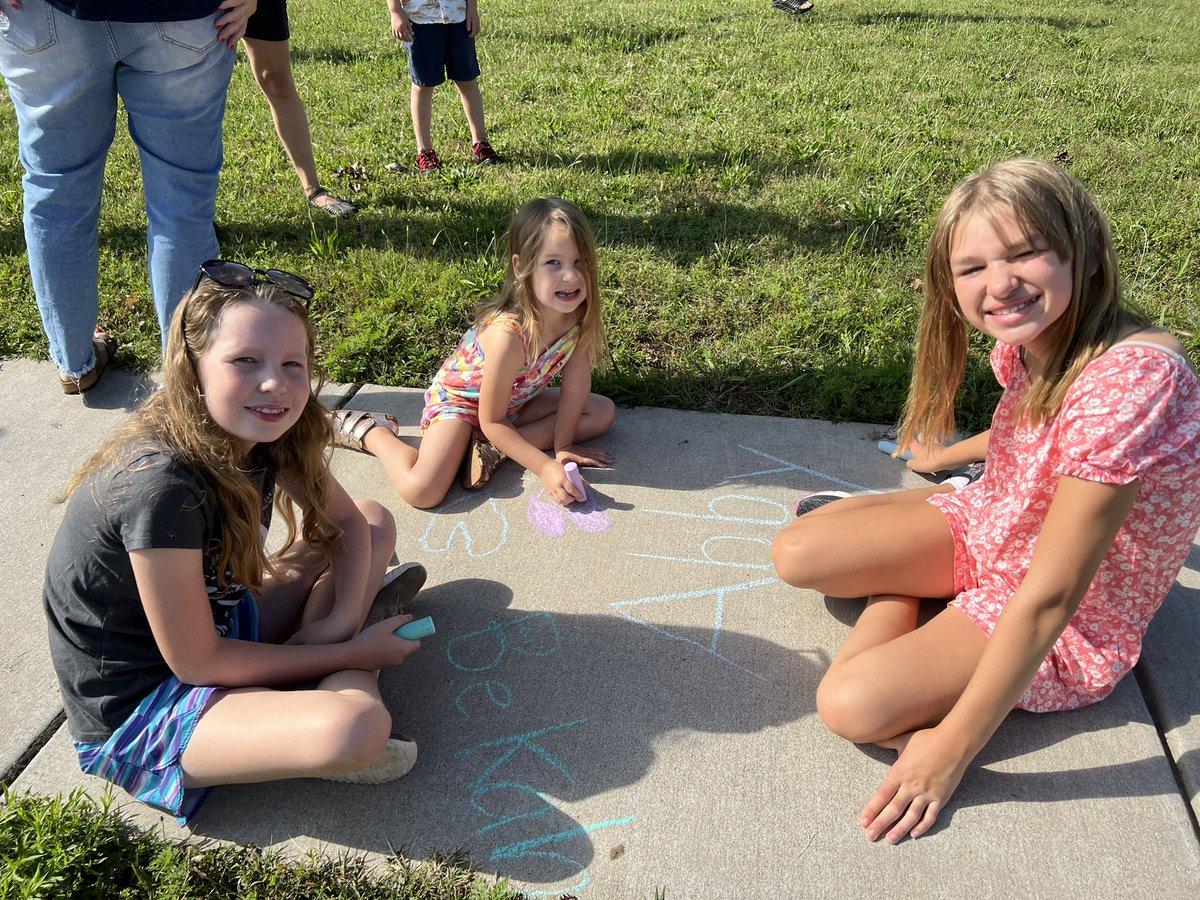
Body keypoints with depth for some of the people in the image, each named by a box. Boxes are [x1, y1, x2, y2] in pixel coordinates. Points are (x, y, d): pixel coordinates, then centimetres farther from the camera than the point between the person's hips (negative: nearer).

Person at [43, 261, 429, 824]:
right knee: (357, 729, -34)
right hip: (132, 713, -8)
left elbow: (348, 521, 5)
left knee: (377, 522, 8)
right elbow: (197, 663, -24)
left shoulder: (264, 435, -10)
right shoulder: (163, 487, -32)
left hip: (223, 625, 8)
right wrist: (350, 653, -16)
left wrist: (343, 619, -13)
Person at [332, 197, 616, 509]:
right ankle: (367, 429, 3)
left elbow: (575, 383, -8)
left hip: (514, 399, 7)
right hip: (458, 396, -7)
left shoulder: (577, 314, -22)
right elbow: (491, 421, -27)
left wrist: (562, 445, -10)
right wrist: (545, 467, -27)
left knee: (603, 412, -1)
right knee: (421, 490, -28)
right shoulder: (508, 334, -38)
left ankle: (494, 448, -11)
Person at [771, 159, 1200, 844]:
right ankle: (898, 594, 14)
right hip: (993, 527, 7)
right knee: (796, 554, -11)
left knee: (852, 705, -25)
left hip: (1075, 624, -6)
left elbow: (1048, 596, -33)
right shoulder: (1032, 341, -10)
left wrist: (953, 749, -28)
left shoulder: (1134, 376, -34)